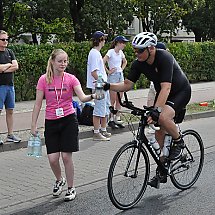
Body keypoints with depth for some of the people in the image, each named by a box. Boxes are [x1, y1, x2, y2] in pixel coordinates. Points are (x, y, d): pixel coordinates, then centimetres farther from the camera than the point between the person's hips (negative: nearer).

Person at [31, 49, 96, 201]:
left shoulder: (71, 79, -4)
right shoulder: (44, 80, -3)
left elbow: (82, 98, -16)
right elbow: (38, 104, 0)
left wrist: (93, 96, -37)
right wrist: (33, 125, 0)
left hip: (68, 120, -1)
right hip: (51, 122, 1)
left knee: (66, 156, -3)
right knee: (53, 158, -2)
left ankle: (71, 188, 16)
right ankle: (59, 180, 30)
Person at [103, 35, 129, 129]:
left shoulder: (121, 52, 9)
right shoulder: (111, 52, -12)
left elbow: (125, 62, 28)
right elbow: (102, 62, -21)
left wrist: (122, 69, 14)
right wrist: (108, 71, -14)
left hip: (120, 76, 7)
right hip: (113, 76, -7)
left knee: (119, 99, 8)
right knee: (113, 100, -4)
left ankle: (117, 119, 15)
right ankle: (111, 120, 3)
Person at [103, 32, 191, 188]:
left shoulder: (164, 58, -31)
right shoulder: (138, 64, -11)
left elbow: (166, 88, -39)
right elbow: (127, 85, -8)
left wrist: (156, 110, -49)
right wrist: (108, 86, -25)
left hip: (181, 92, -7)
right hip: (162, 94, 7)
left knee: (163, 117, -34)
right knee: (159, 131, 2)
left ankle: (179, 142, -4)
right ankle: (163, 172, 15)